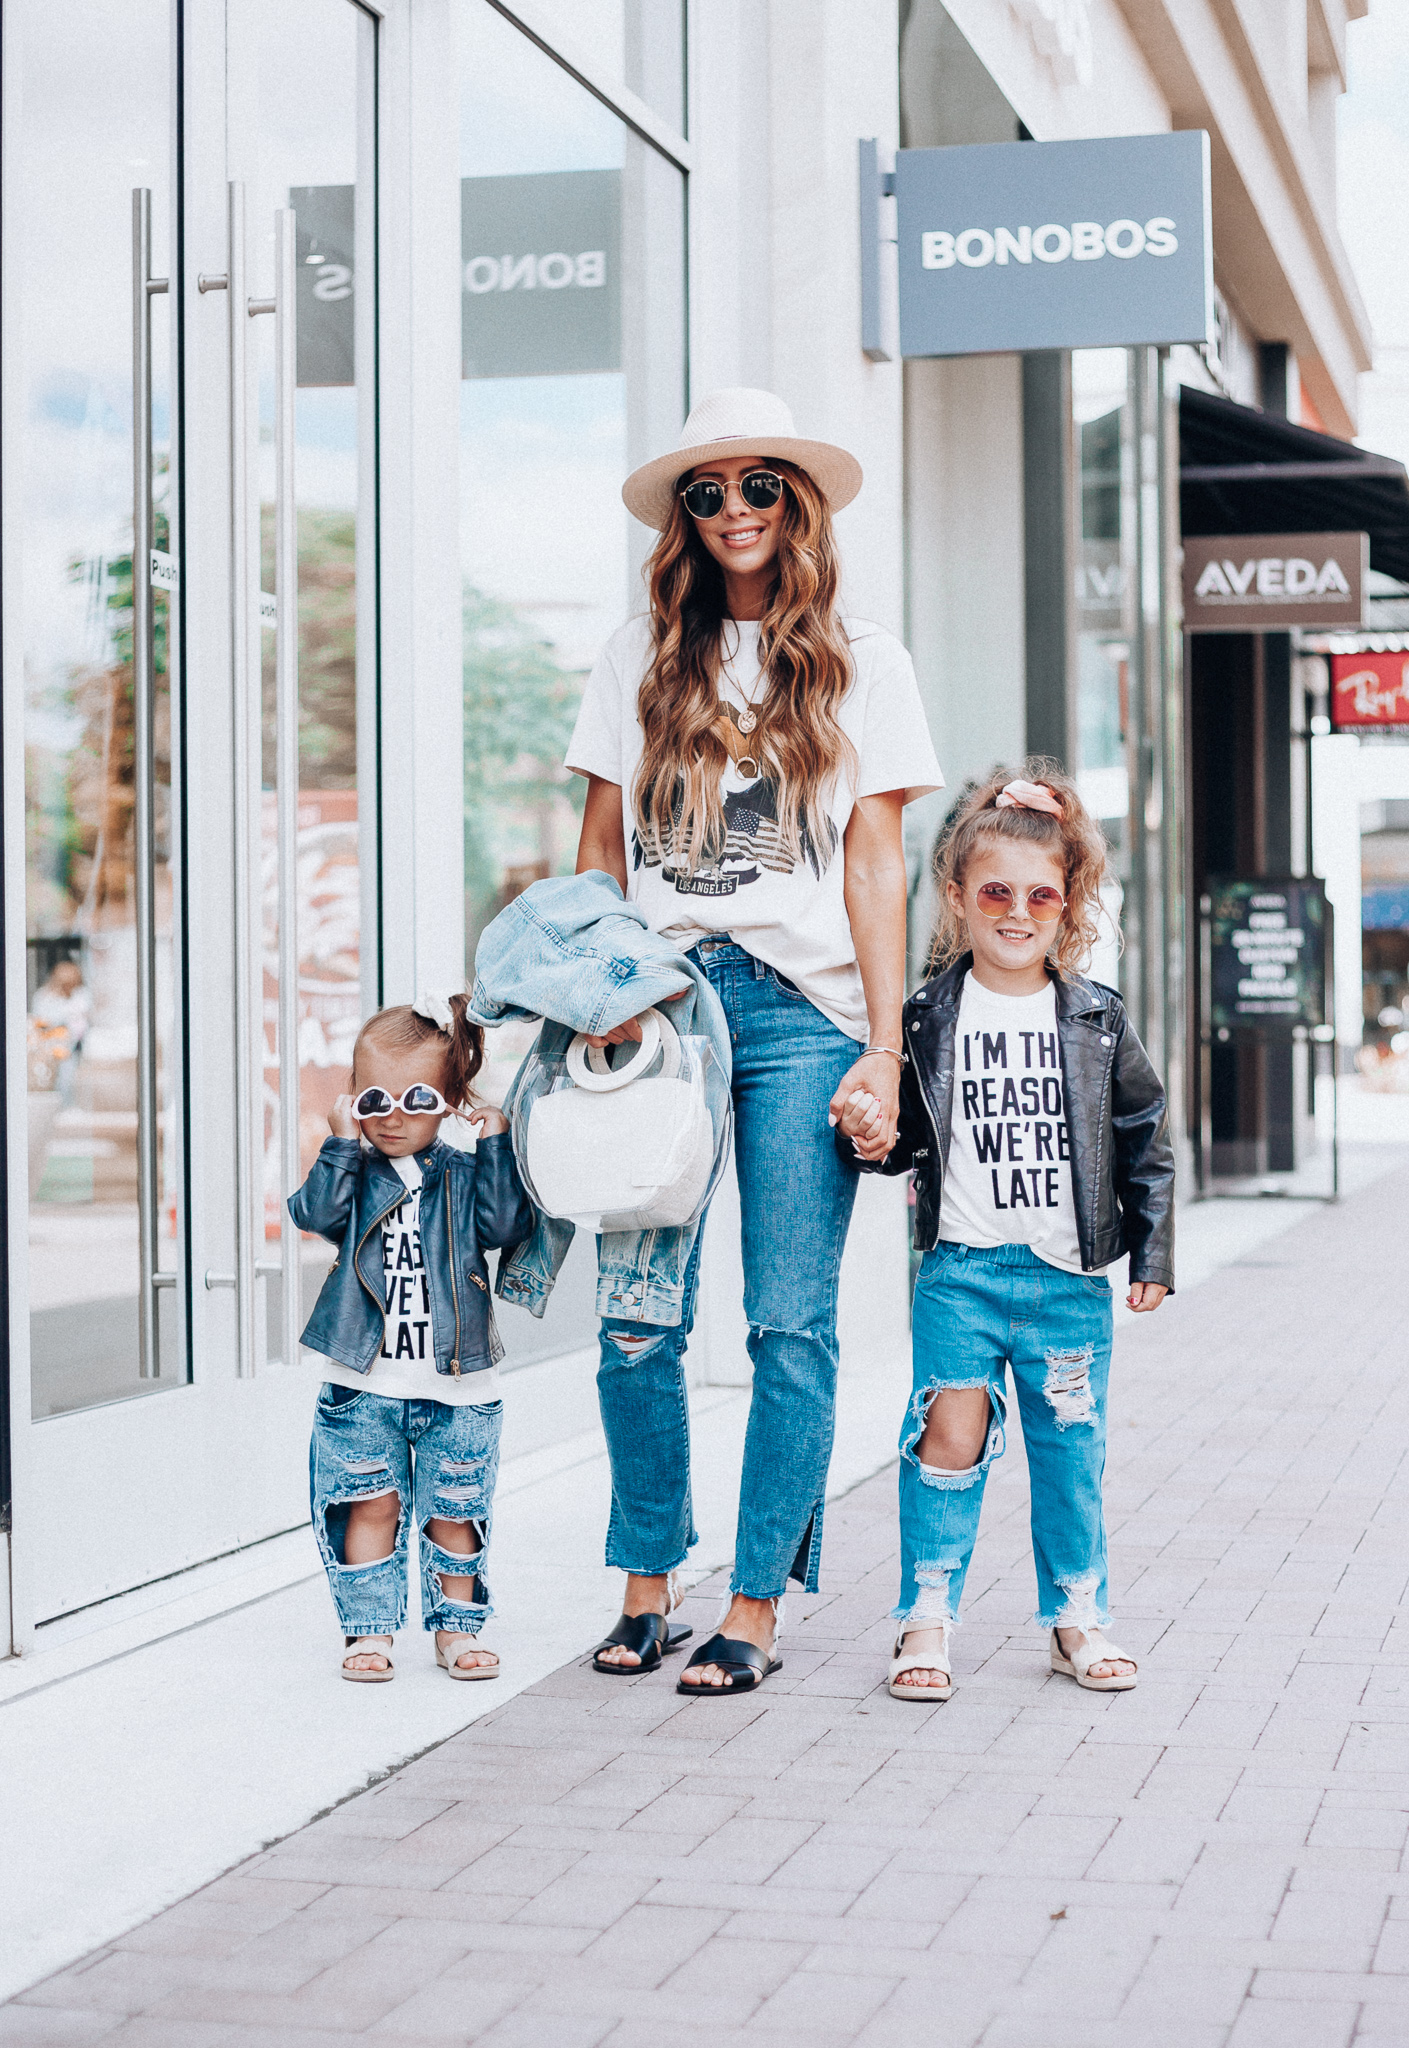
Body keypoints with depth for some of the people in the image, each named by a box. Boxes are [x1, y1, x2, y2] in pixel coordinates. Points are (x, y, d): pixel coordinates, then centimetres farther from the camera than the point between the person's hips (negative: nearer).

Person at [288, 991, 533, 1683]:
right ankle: (369, 1630, 13)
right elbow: (317, 1213, -13)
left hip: (457, 1383, 0)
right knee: (370, 1503, 3)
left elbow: (506, 1223, -10)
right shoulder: (355, 1173, 3)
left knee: (455, 1510, 7)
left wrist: (496, 1141, -11)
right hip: (363, 1384, 0)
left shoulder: (462, 1176, 3)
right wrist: (342, 1144, -17)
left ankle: (457, 1626, 21)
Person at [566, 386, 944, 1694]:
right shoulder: (641, 660, 12)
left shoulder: (858, 664, 9)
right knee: (638, 1319, -1)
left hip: (801, 1010, -1)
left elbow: (873, 863, 4)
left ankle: (757, 1608, 4)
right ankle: (646, 1584, 14)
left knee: (790, 1325, -3)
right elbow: (600, 847, 13)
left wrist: (886, 1044, -3)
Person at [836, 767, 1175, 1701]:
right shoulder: (929, 1019, -1)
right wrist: (870, 1134, -16)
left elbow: (1144, 1135, 8)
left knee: (1070, 1444, 8)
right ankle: (928, 1616, 7)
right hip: (961, 1269, -1)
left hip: (1071, 1273, 1)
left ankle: (1077, 1616, 22)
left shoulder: (1097, 1020, 3)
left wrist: (1152, 1253, 7)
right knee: (949, 1434, -5)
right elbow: (907, 1139, 6)